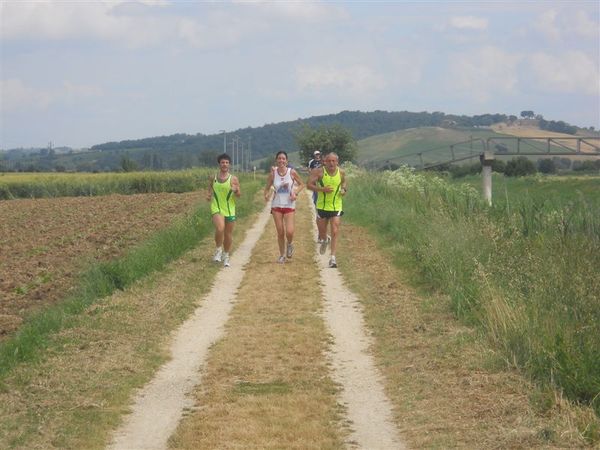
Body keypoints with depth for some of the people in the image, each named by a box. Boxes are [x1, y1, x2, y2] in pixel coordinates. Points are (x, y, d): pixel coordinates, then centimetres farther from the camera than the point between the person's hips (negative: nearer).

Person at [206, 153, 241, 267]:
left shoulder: (233, 179, 0)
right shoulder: (213, 178, 5)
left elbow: (239, 195, 0)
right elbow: (210, 190, 19)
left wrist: (236, 190, -22)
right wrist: (208, 196, -3)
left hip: (230, 210, 1)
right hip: (217, 209, -1)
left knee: (228, 234, 9)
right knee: (220, 228, -25)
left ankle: (226, 256, 28)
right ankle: (218, 250, -4)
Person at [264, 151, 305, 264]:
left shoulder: (292, 172, -6)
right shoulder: (273, 174, -3)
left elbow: (301, 184, 6)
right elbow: (267, 187, 6)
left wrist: (295, 193, -11)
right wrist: (267, 195, -15)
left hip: (289, 205, -1)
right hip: (276, 205, 1)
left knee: (289, 232, -14)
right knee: (280, 233, 3)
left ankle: (290, 244, 21)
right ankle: (282, 255, 20)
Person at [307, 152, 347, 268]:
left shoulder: (341, 172, -1)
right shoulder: (319, 172, -9)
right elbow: (309, 185, -10)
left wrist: (344, 189, -2)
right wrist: (322, 189, -25)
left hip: (336, 207, 0)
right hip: (322, 207, 0)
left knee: (335, 232, -10)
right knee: (322, 232, 13)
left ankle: (332, 258, -9)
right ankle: (324, 240, 50)